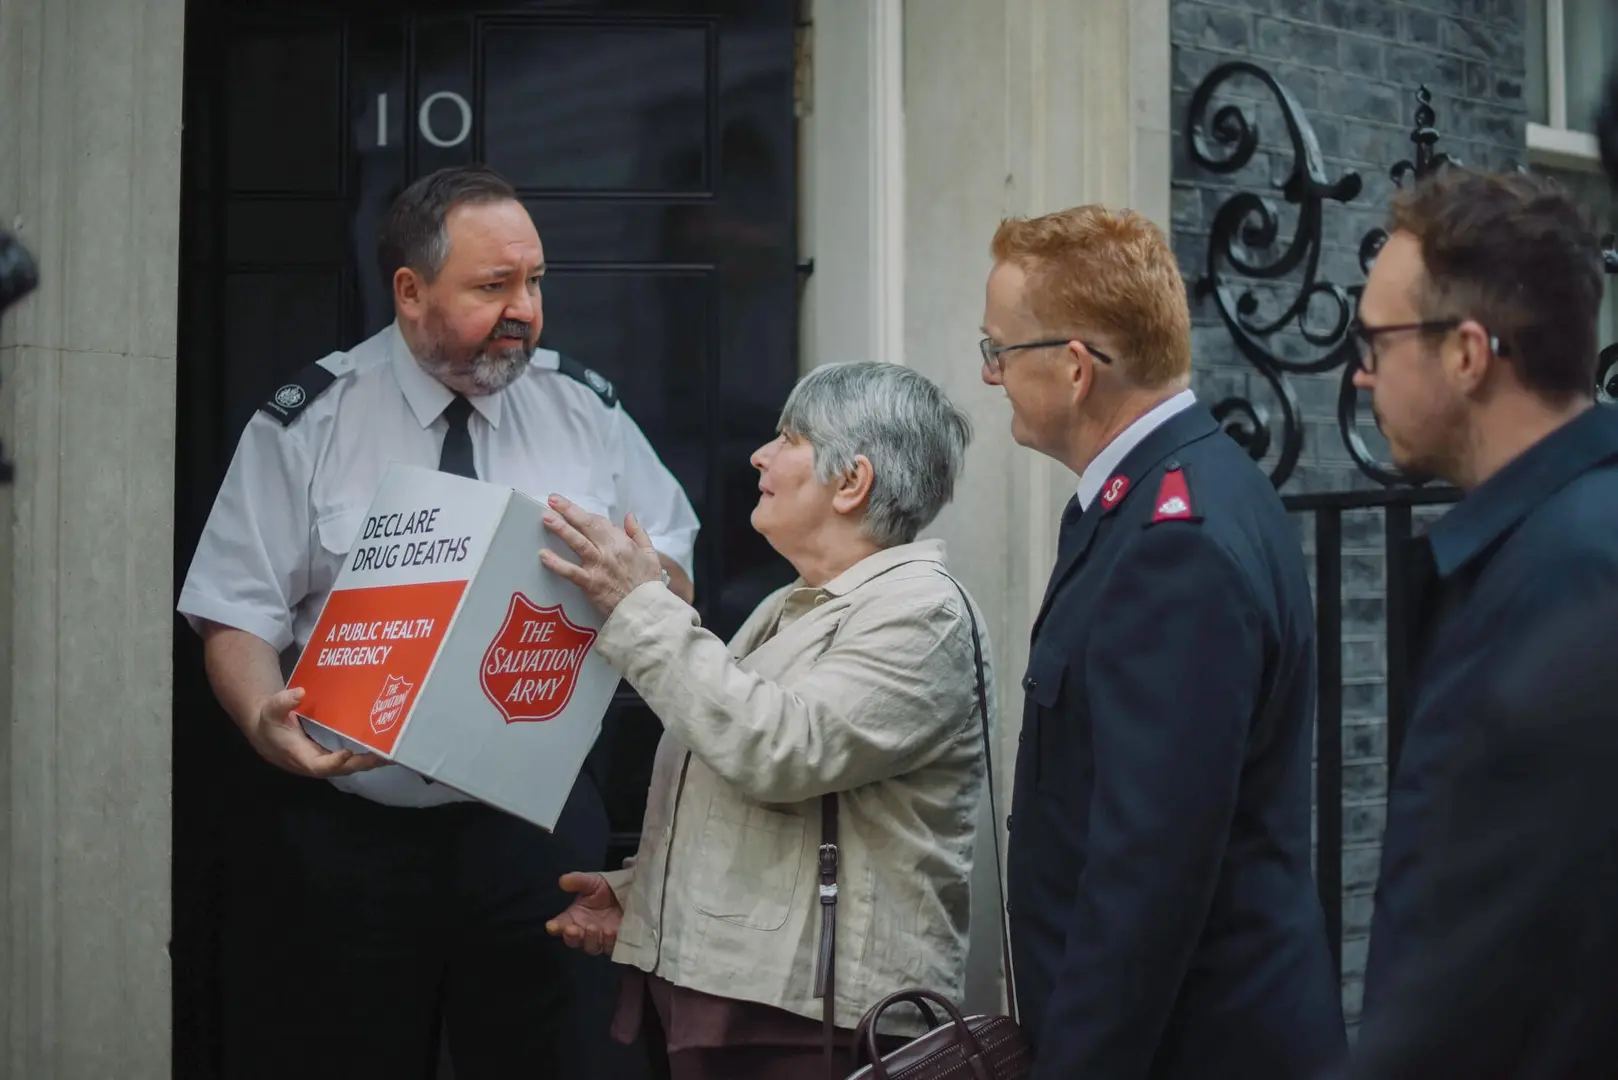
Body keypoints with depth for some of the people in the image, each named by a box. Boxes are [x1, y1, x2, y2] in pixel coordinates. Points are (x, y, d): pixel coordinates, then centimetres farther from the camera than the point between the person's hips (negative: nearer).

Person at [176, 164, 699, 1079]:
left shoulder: (588, 409, 5)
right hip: (357, 828, -2)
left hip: (539, 826, 2)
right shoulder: (310, 424, -2)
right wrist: (266, 719, -23)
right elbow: (239, 615, -3)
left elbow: (674, 576, 9)